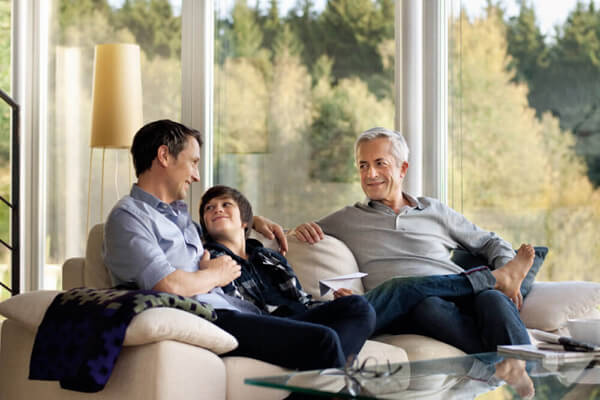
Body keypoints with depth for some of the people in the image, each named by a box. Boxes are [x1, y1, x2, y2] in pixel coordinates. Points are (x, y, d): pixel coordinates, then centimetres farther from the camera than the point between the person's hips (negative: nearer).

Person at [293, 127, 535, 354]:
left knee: (492, 299, -33)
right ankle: (495, 278, -23)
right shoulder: (346, 220, 22)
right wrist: (300, 230, 1)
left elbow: (491, 243, 30)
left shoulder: (434, 210, 25)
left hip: (458, 295, 2)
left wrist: (505, 267, 7)